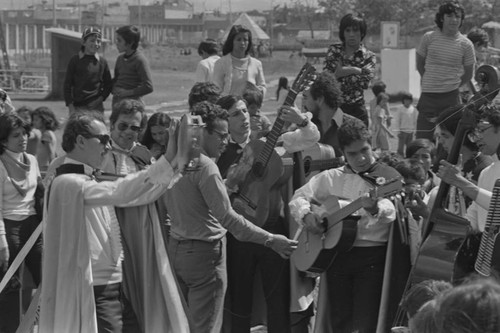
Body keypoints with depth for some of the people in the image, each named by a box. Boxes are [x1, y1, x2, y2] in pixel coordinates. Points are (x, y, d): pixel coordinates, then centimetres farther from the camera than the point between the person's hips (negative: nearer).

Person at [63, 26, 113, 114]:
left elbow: (108, 84, 14)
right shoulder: (75, 60, 1)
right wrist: (70, 106, -4)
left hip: (96, 107, 1)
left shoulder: (102, 62, 6)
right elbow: (67, 84, 3)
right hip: (78, 107, -1)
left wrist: (101, 98, -2)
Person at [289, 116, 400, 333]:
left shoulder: (388, 177, 1)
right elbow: (299, 197, 16)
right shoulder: (331, 178, 13)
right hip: (337, 254, 4)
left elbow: (391, 212, -15)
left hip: (372, 256, -3)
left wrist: (374, 208, -37)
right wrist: (306, 215, -5)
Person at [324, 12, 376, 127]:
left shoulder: (368, 56, 3)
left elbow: (365, 82, -13)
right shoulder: (333, 51, 8)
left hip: (356, 110, -1)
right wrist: (355, 71, -13)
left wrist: (341, 73, -10)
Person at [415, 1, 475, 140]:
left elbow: (468, 74, 9)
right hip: (428, 96, 0)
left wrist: (452, 86, 9)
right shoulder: (429, 38, -2)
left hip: (451, 97, 0)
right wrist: (431, 83, 10)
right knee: (422, 140, 0)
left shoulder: (465, 44, -2)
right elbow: (420, 65, 11)